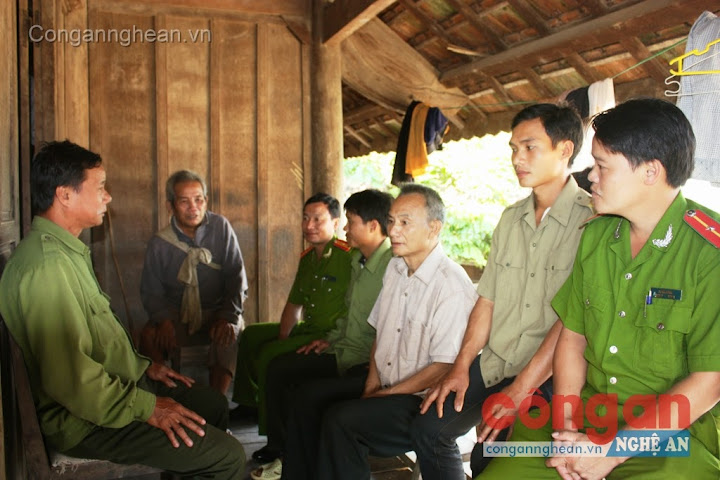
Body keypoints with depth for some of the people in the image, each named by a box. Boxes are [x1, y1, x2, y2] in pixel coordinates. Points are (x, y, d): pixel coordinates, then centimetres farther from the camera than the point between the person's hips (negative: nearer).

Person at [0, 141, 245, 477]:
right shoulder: (47, 264, -25)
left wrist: (143, 366, 14)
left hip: (118, 383, 11)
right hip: (84, 420, -11)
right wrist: (146, 408, -20)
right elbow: (69, 377, -29)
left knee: (213, 404, 20)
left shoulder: (66, 251, 11)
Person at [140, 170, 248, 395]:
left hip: (216, 311, -1)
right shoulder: (159, 243, 0)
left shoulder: (221, 227, -2)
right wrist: (163, 319, -20)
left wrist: (228, 317, -19)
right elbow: (151, 292, 2)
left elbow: (237, 278, -4)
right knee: (149, 336, -28)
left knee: (230, 335, -32)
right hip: (177, 315, 1)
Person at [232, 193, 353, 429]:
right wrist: (282, 336, 4)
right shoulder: (307, 258, 12)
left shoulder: (347, 255, -17)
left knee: (269, 353, -23)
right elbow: (294, 304, 18)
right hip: (307, 329, 10)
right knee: (251, 334, 18)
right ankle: (248, 403, 30)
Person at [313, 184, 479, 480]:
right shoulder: (395, 268, 8)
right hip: (383, 387, 8)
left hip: (421, 401, -8)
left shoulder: (453, 286, -19)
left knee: (341, 420, -25)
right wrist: (372, 383, 3)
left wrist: (385, 395, -13)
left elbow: (444, 368, -19)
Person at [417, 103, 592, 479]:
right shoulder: (511, 218, 11)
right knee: (430, 429, 0)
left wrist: (520, 390, -20)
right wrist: (461, 367, 3)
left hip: (549, 377, -7)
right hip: (494, 363, 7)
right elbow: (488, 300, 11)